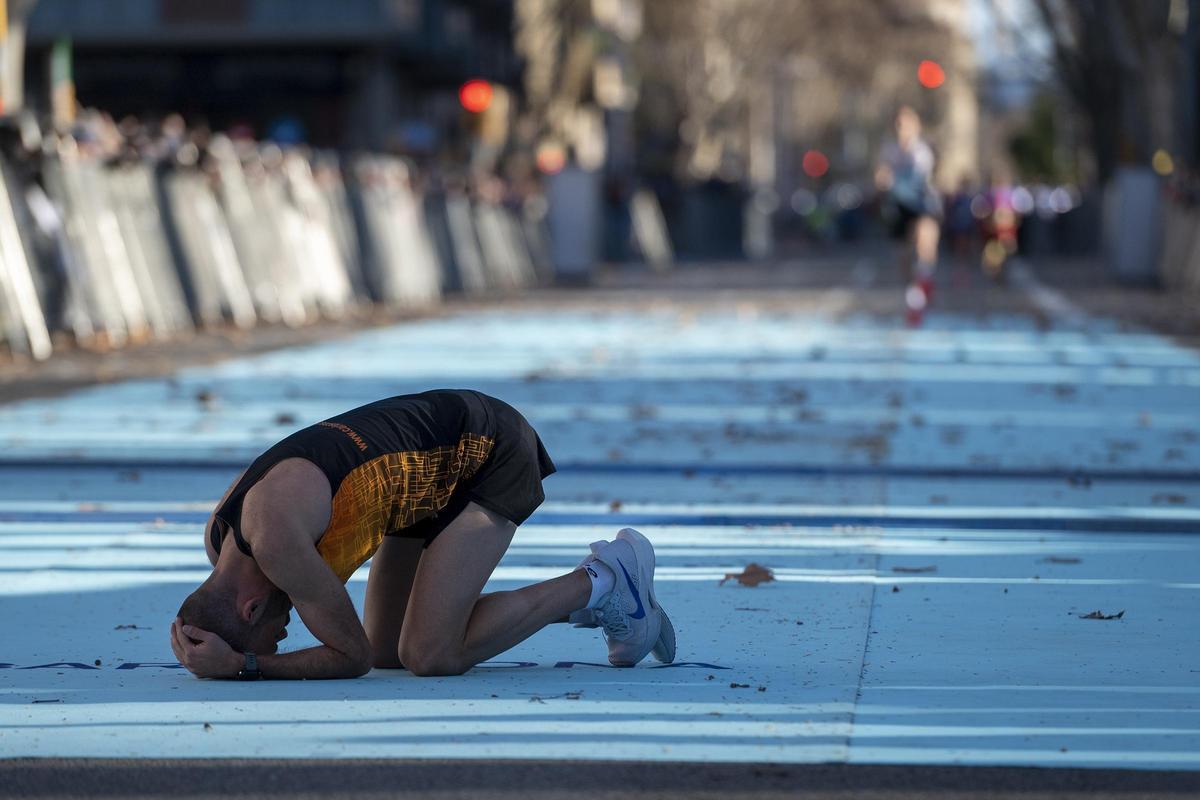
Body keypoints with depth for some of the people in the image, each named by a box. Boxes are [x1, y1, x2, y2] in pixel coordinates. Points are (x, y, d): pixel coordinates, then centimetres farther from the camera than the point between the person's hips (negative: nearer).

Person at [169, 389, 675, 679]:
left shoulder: (274, 537, -32)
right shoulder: (218, 537, -4)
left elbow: (353, 656, -22)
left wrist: (242, 665, -26)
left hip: (490, 452, -9)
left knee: (430, 655, -17)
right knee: (388, 647, 9)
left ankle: (602, 584, 1)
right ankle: (585, 603, 18)